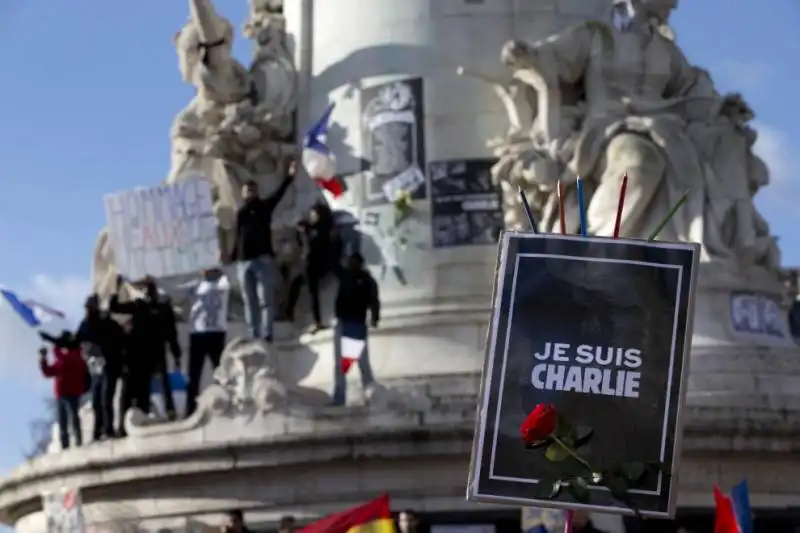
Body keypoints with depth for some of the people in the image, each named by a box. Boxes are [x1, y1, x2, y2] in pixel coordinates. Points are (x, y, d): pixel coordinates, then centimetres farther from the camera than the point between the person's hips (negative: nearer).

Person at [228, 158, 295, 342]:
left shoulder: (264, 206, 6)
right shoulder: (240, 213, 14)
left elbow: (278, 195, -9)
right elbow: (238, 237, 18)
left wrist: (289, 177, -21)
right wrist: (232, 256, 14)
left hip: (262, 259, -4)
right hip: (243, 261, 4)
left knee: (265, 299, -8)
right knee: (249, 301, 6)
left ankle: (266, 334, -11)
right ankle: (253, 335, 9)